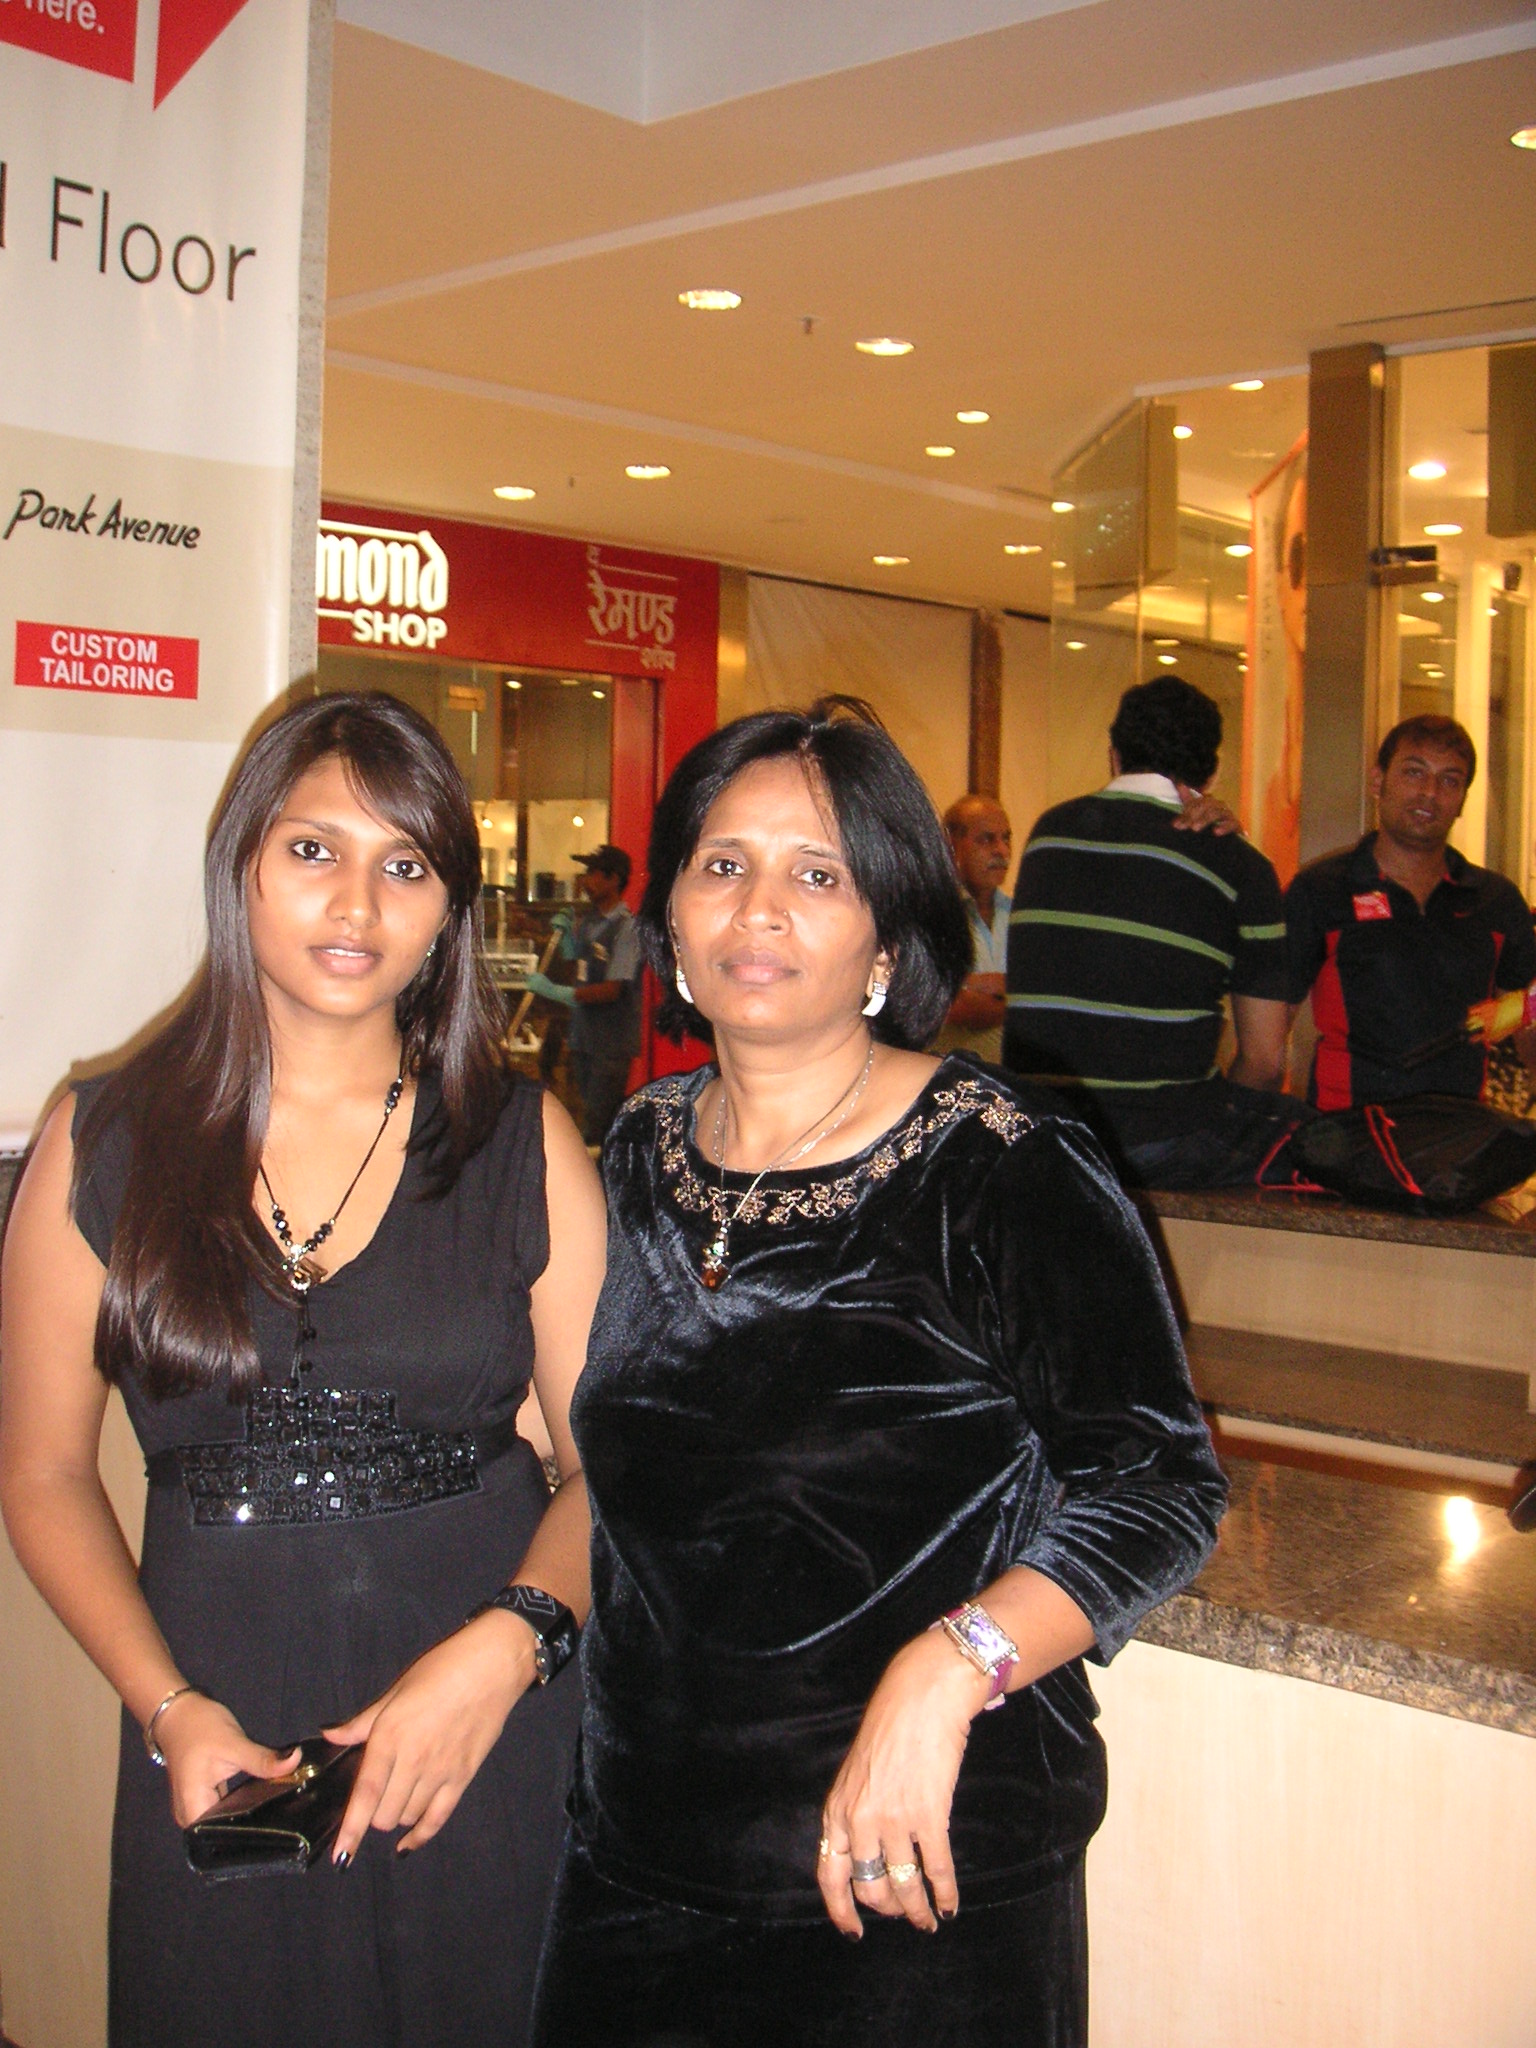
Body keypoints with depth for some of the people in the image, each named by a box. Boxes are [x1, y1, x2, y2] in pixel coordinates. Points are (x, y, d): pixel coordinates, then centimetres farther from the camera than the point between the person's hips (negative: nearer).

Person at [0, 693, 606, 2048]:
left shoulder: (523, 1142, -1)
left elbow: (611, 1462, -3)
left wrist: (503, 1650, -18)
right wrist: (167, 1707, -8)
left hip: (493, 1737, 0)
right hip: (224, 1753, 1)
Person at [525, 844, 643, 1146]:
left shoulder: (627, 927, -16)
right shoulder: (588, 921, 9)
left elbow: (612, 990, -22)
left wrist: (556, 991, -23)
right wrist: (564, 933, 8)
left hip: (612, 1043, -8)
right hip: (583, 1035, 8)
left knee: (596, 1126, -7)